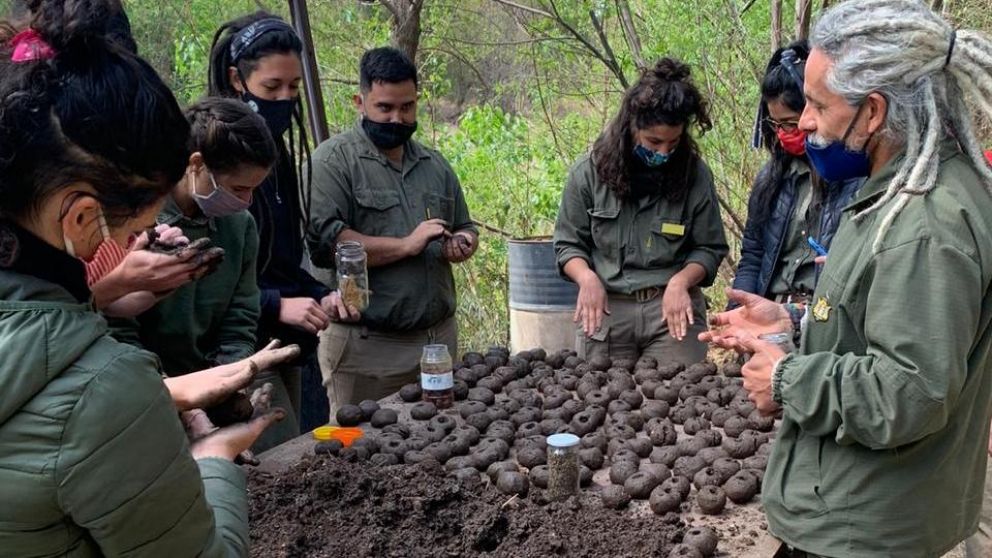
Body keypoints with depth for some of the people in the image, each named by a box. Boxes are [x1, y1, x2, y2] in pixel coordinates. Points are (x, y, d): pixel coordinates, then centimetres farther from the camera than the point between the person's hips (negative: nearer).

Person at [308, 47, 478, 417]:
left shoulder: (435, 164, 15)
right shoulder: (334, 160, -5)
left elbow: (465, 228, 25)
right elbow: (324, 241, -18)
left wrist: (463, 244, 1)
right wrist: (406, 245, -15)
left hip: (440, 337, 6)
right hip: (367, 345, -6)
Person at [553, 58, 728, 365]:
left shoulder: (695, 175, -3)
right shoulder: (589, 172, -3)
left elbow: (710, 248, 4)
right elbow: (568, 243, 4)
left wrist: (681, 281, -15)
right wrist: (586, 277, -15)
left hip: (673, 308, 0)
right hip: (606, 308, 1)